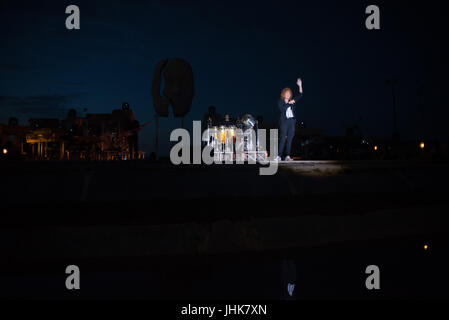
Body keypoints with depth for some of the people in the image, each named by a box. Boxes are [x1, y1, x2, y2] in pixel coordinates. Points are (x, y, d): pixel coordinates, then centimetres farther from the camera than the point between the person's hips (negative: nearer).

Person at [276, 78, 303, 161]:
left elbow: (300, 95, 11)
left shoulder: (292, 100, 16)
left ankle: (287, 156, 0)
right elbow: (282, 108, -12)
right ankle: (279, 156, -12)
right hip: (284, 121, -4)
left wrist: (300, 86, 2)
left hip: (292, 121, 4)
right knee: (283, 138, -10)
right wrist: (289, 103, -14)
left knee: (290, 139, 1)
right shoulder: (281, 101, 6)